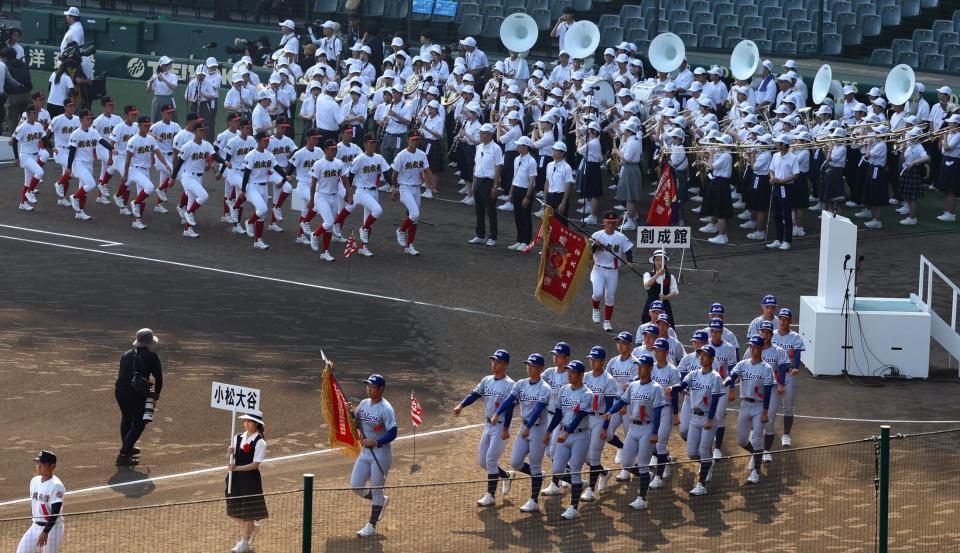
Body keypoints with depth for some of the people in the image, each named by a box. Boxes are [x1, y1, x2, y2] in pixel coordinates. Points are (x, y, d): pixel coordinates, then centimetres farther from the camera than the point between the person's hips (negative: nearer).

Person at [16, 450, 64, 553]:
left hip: (51, 528, -7)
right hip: (35, 526, 7)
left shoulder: (56, 485, -16)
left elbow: (55, 512, -20)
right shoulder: (34, 481, 8)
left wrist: (45, 532, -24)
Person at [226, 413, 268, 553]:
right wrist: (231, 452, -16)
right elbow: (234, 459, 7)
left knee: (248, 511, 5)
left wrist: (237, 468, -23)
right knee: (235, 511, 11)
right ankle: (252, 527, 40)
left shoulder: (260, 443, -12)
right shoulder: (238, 438, 5)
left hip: (251, 479, -6)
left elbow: (255, 464, -15)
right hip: (236, 478, 6)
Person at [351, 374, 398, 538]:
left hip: (381, 453, -7)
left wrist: (376, 442, -31)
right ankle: (382, 501, 32)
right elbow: (355, 425, 11)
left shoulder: (386, 409, -17)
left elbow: (392, 434, -20)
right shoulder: (364, 404, 5)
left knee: (376, 490, 1)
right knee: (356, 486, 7)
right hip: (365, 451, 7)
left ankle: (371, 526, 11)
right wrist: (350, 413, -9)